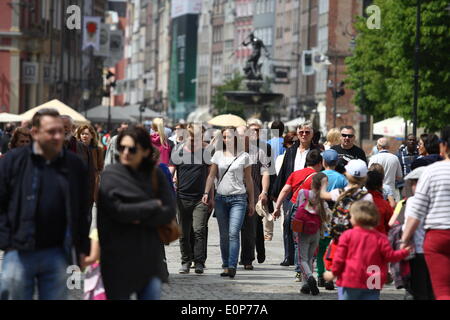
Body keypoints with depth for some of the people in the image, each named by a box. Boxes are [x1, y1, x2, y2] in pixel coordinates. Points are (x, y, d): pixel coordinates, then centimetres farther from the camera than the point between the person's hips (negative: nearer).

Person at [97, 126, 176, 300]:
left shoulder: (155, 175, 5)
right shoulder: (110, 174, -8)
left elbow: (169, 212, 0)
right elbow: (117, 210, -19)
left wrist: (140, 218, -14)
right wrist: (153, 206, -8)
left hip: (150, 257, 4)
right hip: (119, 257, -4)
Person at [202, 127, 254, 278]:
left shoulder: (244, 156, 3)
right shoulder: (218, 154, 9)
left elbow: (248, 180, 9)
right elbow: (211, 175, 10)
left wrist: (251, 202, 10)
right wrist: (206, 193, -4)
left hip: (238, 198, -3)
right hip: (221, 197, 3)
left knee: (233, 233, -14)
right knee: (224, 235, 6)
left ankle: (232, 267, -20)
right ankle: (226, 265, 12)